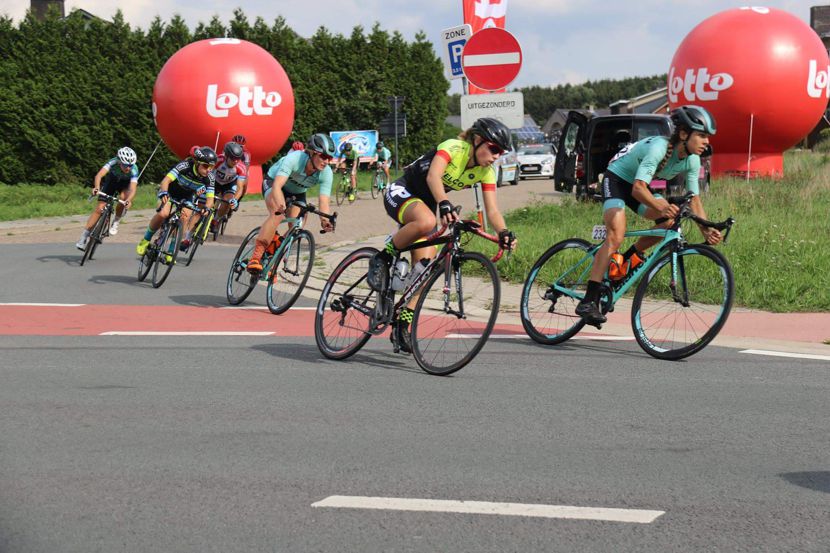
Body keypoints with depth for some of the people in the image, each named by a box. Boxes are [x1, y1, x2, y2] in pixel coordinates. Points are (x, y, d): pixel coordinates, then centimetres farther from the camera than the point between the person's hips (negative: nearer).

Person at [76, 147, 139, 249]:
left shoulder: (134, 170, -35)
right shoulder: (113, 163, -36)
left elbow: (133, 189, -45)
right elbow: (99, 174, -48)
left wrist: (128, 200, -66)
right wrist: (96, 187, -68)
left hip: (125, 183, 0)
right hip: (111, 181, 0)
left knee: (123, 197, -33)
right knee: (99, 208, -10)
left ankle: (115, 222, -8)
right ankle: (83, 238, -4)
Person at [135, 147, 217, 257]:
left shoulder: (210, 177, -24)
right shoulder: (185, 166, -34)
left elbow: (210, 199, -24)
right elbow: (166, 180, -41)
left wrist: (206, 207, -48)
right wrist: (163, 193, -61)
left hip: (187, 195, 3)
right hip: (170, 190, -3)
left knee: (185, 217, -21)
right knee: (163, 213, -27)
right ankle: (146, 240, -3)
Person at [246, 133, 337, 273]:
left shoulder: (326, 173, -26)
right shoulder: (294, 159, -38)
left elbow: (323, 200, -32)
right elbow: (277, 185, -47)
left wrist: (325, 220, -52)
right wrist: (280, 206, -65)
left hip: (297, 193, 5)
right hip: (273, 183, -5)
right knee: (278, 214, -33)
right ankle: (256, 256, -32)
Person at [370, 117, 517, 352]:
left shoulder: (486, 172, -5)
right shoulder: (453, 147, -24)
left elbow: (492, 210, -12)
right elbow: (433, 176, -41)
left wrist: (503, 232, -32)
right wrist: (444, 205, -58)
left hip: (425, 203, 7)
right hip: (401, 192, -7)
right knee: (426, 221, -40)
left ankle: (403, 324, 8)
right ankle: (382, 259, -19)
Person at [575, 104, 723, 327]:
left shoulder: (692, 160, -11)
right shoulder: (658, 148, -34)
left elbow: (694, 198, -6)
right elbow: (638, 188, -41)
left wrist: (706, 230, -20)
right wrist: (660, 206, -58)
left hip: (638, 186, 7)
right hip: (616, 179, -7)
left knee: (671, 221, -18)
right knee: (616, 236, -27)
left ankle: (628, 258, 4)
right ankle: (588, 301, -30)